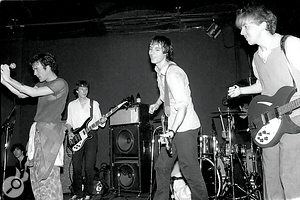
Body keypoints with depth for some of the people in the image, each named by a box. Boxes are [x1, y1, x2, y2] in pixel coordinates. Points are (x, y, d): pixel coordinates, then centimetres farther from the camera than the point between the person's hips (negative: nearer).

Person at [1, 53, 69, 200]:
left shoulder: (60, 84, -9)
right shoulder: (42, 84, 18)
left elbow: (32, 93, -15)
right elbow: (22, 95, 18)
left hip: (50, 131, -8)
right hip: (37, 131, 8)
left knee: (48, 174, -8)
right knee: (35, 174, 9)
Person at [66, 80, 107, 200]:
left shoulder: (94, 104, 8)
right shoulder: (71, 105, 14)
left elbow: (99, 121, 8)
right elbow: (68, 122, 16)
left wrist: (102, 121, -15)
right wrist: (70, 132, -1)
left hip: (91, 135, -2)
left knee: (89, 167, -6)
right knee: (76, 167, 1)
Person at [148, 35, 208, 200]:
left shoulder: (172, 73, -19)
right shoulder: (160, 71, 10)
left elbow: (183, 105, -26)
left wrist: (172, 130, -33)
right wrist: (157, 104, 17)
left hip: (185, 127, -9)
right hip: (174, 127, 9)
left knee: (190, 171, -3)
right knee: (161, 167, 13)